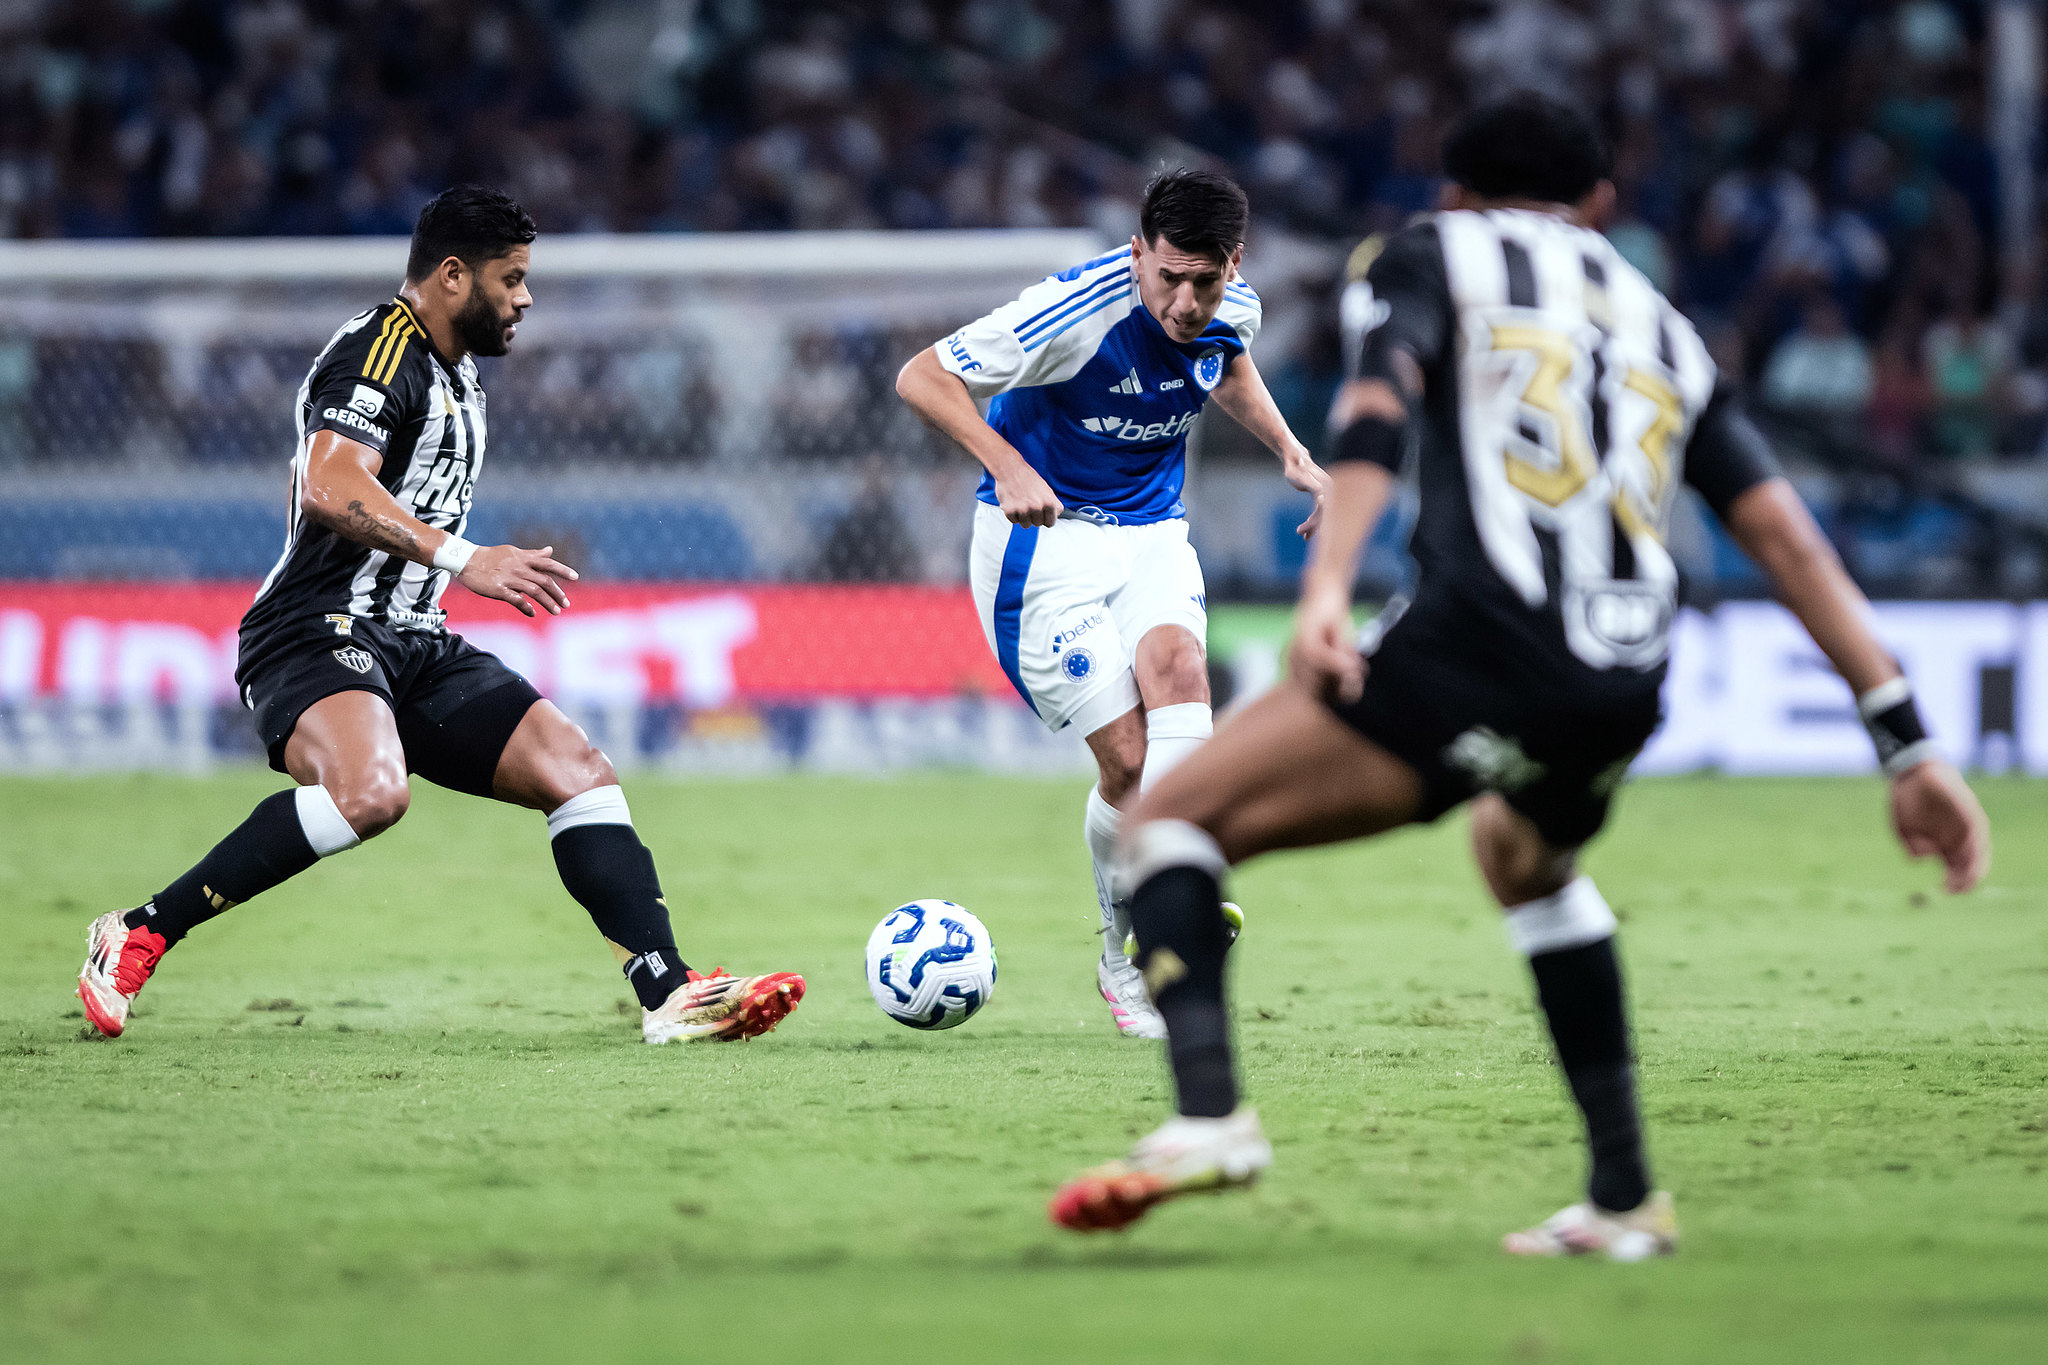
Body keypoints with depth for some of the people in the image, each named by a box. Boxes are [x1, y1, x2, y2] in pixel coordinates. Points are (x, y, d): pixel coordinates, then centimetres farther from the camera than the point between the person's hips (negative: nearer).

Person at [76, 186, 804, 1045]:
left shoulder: (456, 377, 22)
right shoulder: (380, 351, -10)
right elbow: (330, 489, -26)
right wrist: (461, 558, -31)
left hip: (413, 646, 10)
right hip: (317, 631, -10)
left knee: (580, 772, -2)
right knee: (370, 791, -36)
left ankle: (668, 997, -6)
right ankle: (138, 935, -25)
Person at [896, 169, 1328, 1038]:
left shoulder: (1233, 310, -5)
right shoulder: (1078, 311, -25)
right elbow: (922, 378, -21)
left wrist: (1290, 453, 8)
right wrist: (1008, 467, -33)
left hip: (1151, 532, 5)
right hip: (1044, 538, -5)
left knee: (1177, 665, -29)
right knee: (1127, 756, -15)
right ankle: (1122, 956, 7)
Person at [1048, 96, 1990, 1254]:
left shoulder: (1433, 254, 17)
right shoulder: (1664, 329, 29)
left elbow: (1381, 406, -5)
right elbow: (1787, 537, 20)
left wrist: (1327, 584, -20)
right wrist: (1907, 745, 17)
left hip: (1481, 642, -5)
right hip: (1628, 686, 5)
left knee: (1173, 821, 3)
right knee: (1527, 857, 37)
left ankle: (1209, 1115, -23)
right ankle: (1626, 1199, 29)